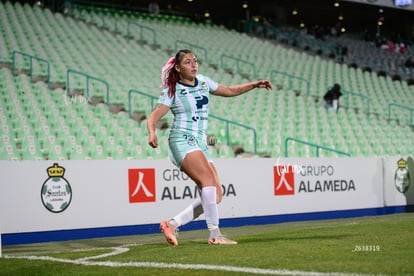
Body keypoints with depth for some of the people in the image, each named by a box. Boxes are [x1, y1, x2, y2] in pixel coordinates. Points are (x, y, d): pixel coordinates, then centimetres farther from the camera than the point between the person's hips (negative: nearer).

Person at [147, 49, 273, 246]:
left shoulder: (203, 82, 15)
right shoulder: (172, 91, -3)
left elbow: (229, 91, 26)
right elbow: (153, 117, -9)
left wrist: (255, 85, 17)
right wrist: (152, 133, -30)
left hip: (200, 144, 7)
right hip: (182, 141, -7)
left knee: (216, 196, -4)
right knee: (209, 178, -28)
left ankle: (172, 224, 2)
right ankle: (214, 235, -28)